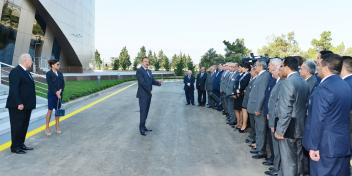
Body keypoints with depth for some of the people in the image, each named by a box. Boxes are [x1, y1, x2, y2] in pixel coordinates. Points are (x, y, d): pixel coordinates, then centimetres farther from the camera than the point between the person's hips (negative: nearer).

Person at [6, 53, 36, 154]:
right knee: (17, 127, 0)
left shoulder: (26, 72, 15)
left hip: (26, 106, 9)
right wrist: (19, 103, -24)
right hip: (18, 106, -9)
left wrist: (30, 103, 11)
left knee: (24, 126, 15)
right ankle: (15, 147, 10)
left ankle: (21, 145, 26)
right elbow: (14, 89, -20)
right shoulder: (15, 72, -14)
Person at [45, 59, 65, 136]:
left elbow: (63, 83, 4)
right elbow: (50, 85, -13)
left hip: (59, 94, 5)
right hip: (52, 95, -5)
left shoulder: (60, 73, 10)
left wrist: (60, 91, -11)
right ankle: (47, 127, 6)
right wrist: (56, 93, -18)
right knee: (50, 110, -1)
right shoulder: (49, 74, -6)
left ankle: (57, 125, 20)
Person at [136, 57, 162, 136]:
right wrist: (149, 90, -15)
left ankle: (143, 126, 18)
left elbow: (152, 81, 10)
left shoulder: (149, 71, 16)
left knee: (146, 111, 10)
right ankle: (141, 128, 2)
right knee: (143, 111, -5)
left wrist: (158, 83, -9)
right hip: (143, 94, -8)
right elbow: (142, 82, -19)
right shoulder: (139, 70, -10)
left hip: (148, 94, 8)